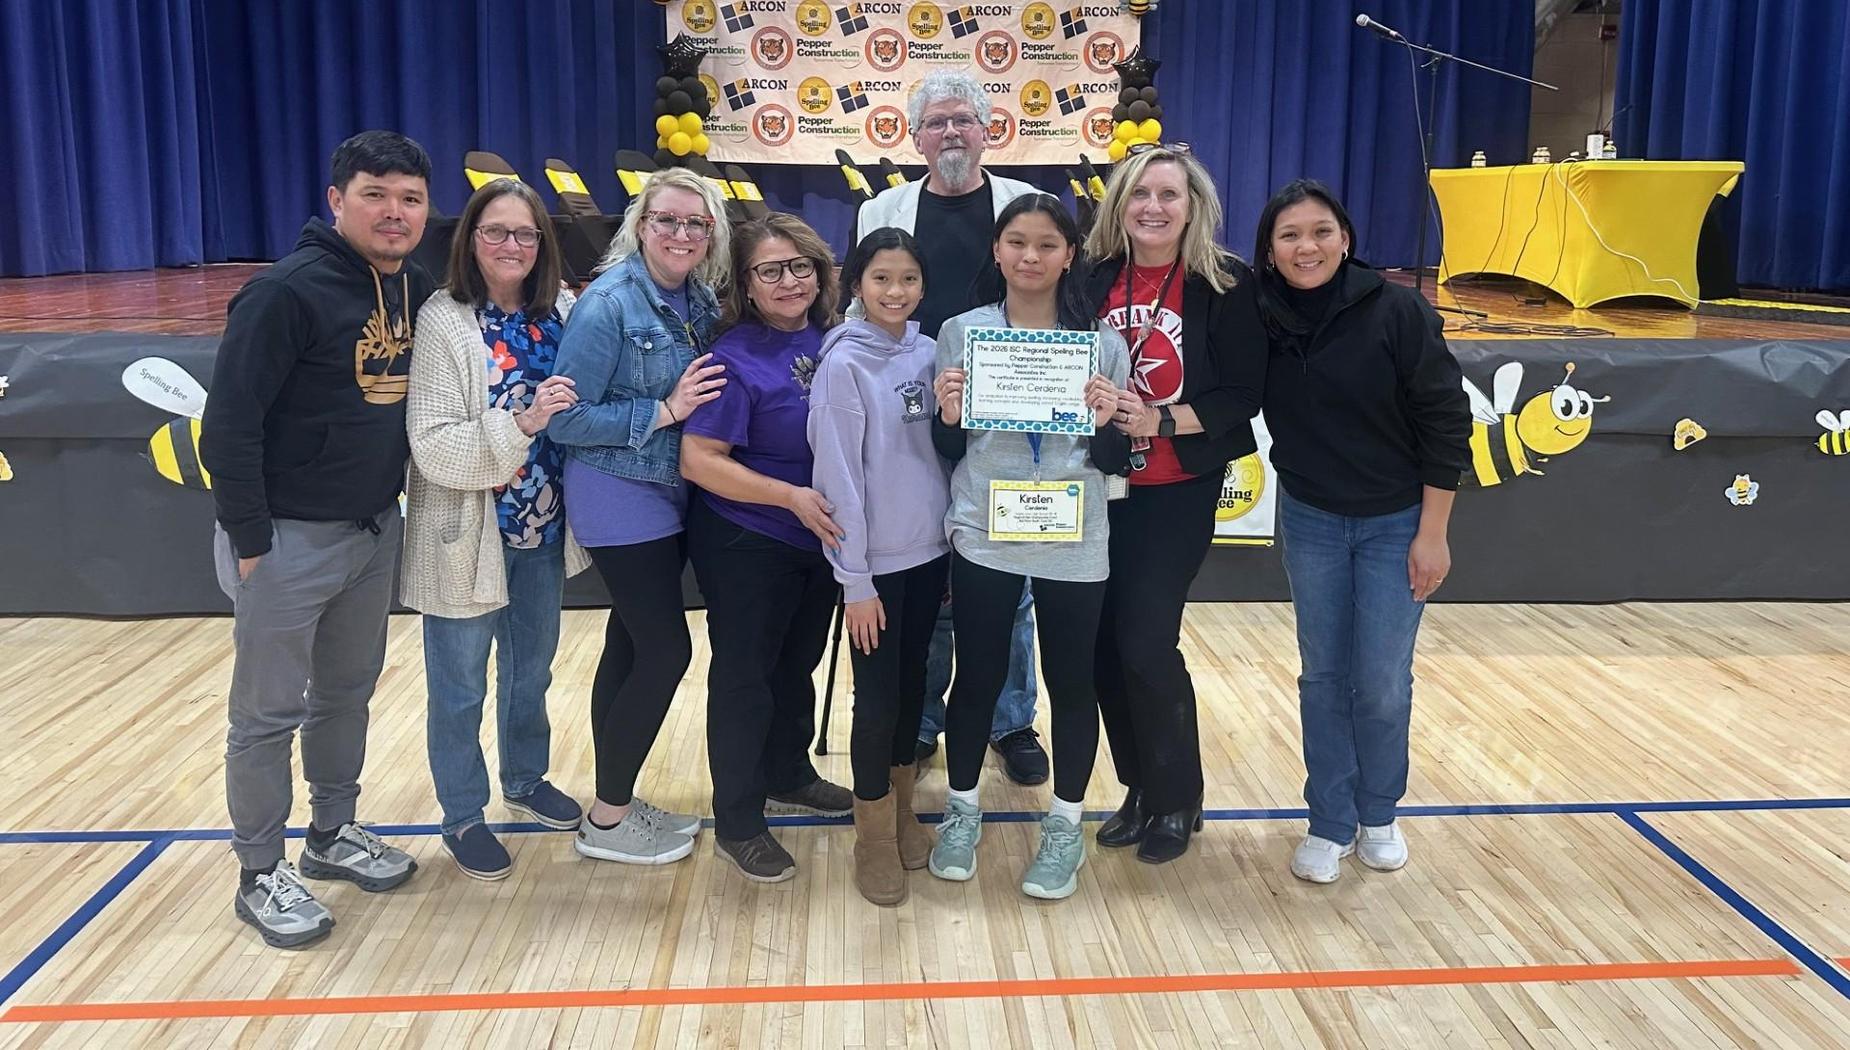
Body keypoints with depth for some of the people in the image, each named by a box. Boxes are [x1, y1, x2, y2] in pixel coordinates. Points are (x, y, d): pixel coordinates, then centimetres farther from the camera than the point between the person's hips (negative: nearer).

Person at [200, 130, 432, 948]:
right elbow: (229, 425, -18)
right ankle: (260, 875, 19)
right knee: (268, 714, 5)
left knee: (348, 692, 18)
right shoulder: (288, 291, -18)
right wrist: (250, 541, -17)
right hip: (288, 540, -7)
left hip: (376, 533, 7)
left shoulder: (416, 290, 3)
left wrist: (392, 509, 8)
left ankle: (333, 834, 35)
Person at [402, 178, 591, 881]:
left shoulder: (562, 311, -2)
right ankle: (463, 818, 30)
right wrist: (521, 424, -33)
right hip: (467, 539, -5)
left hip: (543, 531, 5)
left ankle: (526, 780, 46)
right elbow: (433, 447, -24)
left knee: (531, 671, 23)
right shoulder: (443, 322, -17)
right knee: (460, 690, 11)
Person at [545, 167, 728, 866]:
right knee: (667, 649, -5)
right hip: (619, 500, -7)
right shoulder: (608, 303, -17)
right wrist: (664, 411, -19)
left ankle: (615, 800, 27)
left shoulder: (700, 301, 5)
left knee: (632, 645, 14)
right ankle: (605, 822, 10)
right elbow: (566, 420, -18)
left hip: (672, 496, 7)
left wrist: (690, 406, -2)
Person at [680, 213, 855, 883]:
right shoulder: (737, 358, -18)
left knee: (799, 663, 21)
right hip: (747, 546, -7)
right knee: (745, 675, 4)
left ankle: (789, 777, 42)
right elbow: (698, 459, -22)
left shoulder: (831, 340, 0)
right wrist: (792, 496, -27)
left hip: (820, 541, 7)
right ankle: (738, 824, 18)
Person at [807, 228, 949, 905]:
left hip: (930, 553, 5)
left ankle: (903, 812, 32)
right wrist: (855, 581, -14)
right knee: (877, 696, 3)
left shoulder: (928, 352, 3)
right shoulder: (844, 363, -13)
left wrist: (955, 526, 6)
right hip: (876, 562, -5)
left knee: (912, 685, 15)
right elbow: (838, 474, -14)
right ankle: (874, 839, 19)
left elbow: (944, 450, 10)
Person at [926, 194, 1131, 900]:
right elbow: (946, 451, 5)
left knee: (1071, 682, 9)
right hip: (981, 537, 0)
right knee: (977, 676, 10)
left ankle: (1065, 828, 26)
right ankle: (962, 811, 30)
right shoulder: (961, 333, 1)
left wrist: (1105, 424, -17)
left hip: (1074, 544, 0)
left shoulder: (1103, 342, 1)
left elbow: (1116, 462, 3)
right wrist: (948, 416, -16)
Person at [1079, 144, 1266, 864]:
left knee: (1146, 642, -8)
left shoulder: (1225, 285, -7)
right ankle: (1140, 789, 27)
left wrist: (1160, 418, -21)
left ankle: (1177, 799, 14)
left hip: (1177, 491, -3)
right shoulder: (1093, 277, 1)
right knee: (1105, 643, 7)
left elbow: (1242, 395, -9)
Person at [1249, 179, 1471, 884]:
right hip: (1309, 521, 3)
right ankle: (1331, 824, 23)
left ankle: (1379, 815, 26)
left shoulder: (1397, 311, -16)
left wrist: (1432, 533, -12)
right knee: (1323, 676, 9)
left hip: (1396, 525, -2)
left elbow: (1446, 423, -13)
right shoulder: (1262, 320, -8)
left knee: (1382, 684, 1)